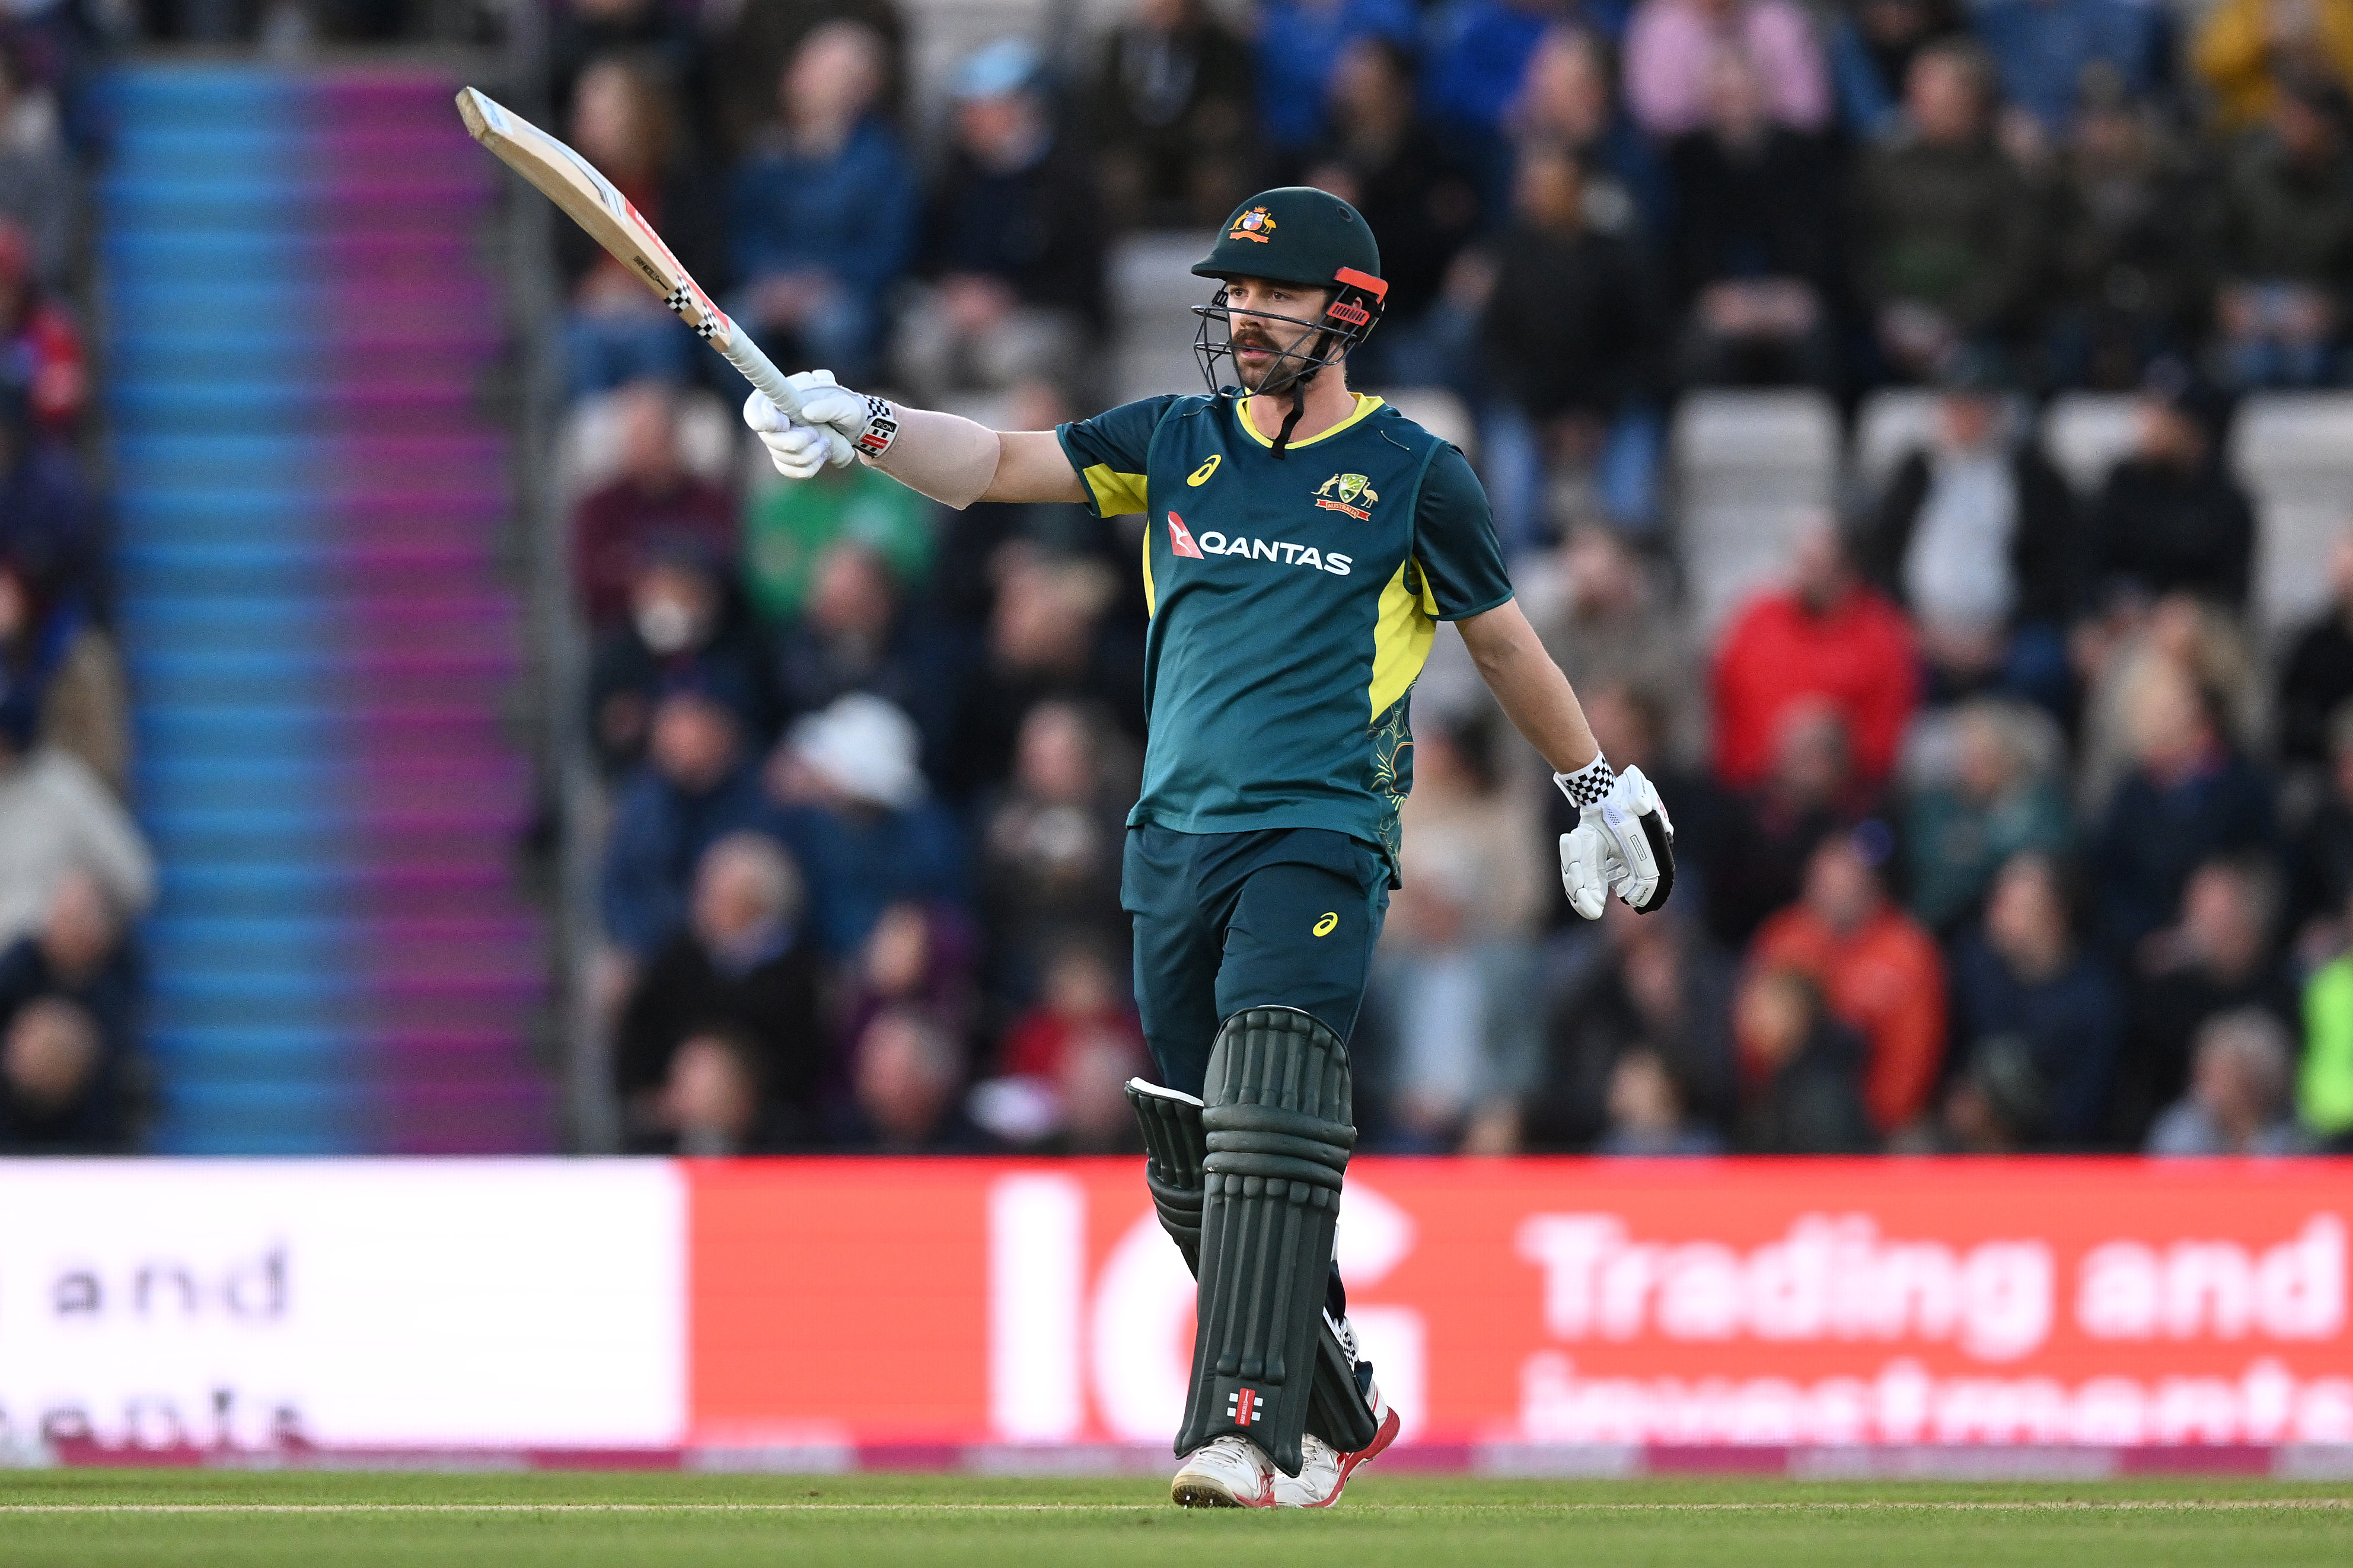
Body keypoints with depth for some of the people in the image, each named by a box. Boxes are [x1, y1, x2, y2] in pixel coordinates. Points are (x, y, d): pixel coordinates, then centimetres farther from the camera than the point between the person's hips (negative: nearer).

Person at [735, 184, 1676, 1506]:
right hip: (1175, 840, 5)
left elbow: (1502, 641, 12)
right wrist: (862, 429, -11)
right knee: (1195, 1161, 7)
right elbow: (998, 464, 6)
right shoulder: (1177, 442, 12)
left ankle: (1246, 1437, -28)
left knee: (1268, 1125, -21)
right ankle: (1338, 1413, 24)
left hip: (1321, 840, -5)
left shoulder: (1412, 475, 2)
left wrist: (1605, 790, 19)